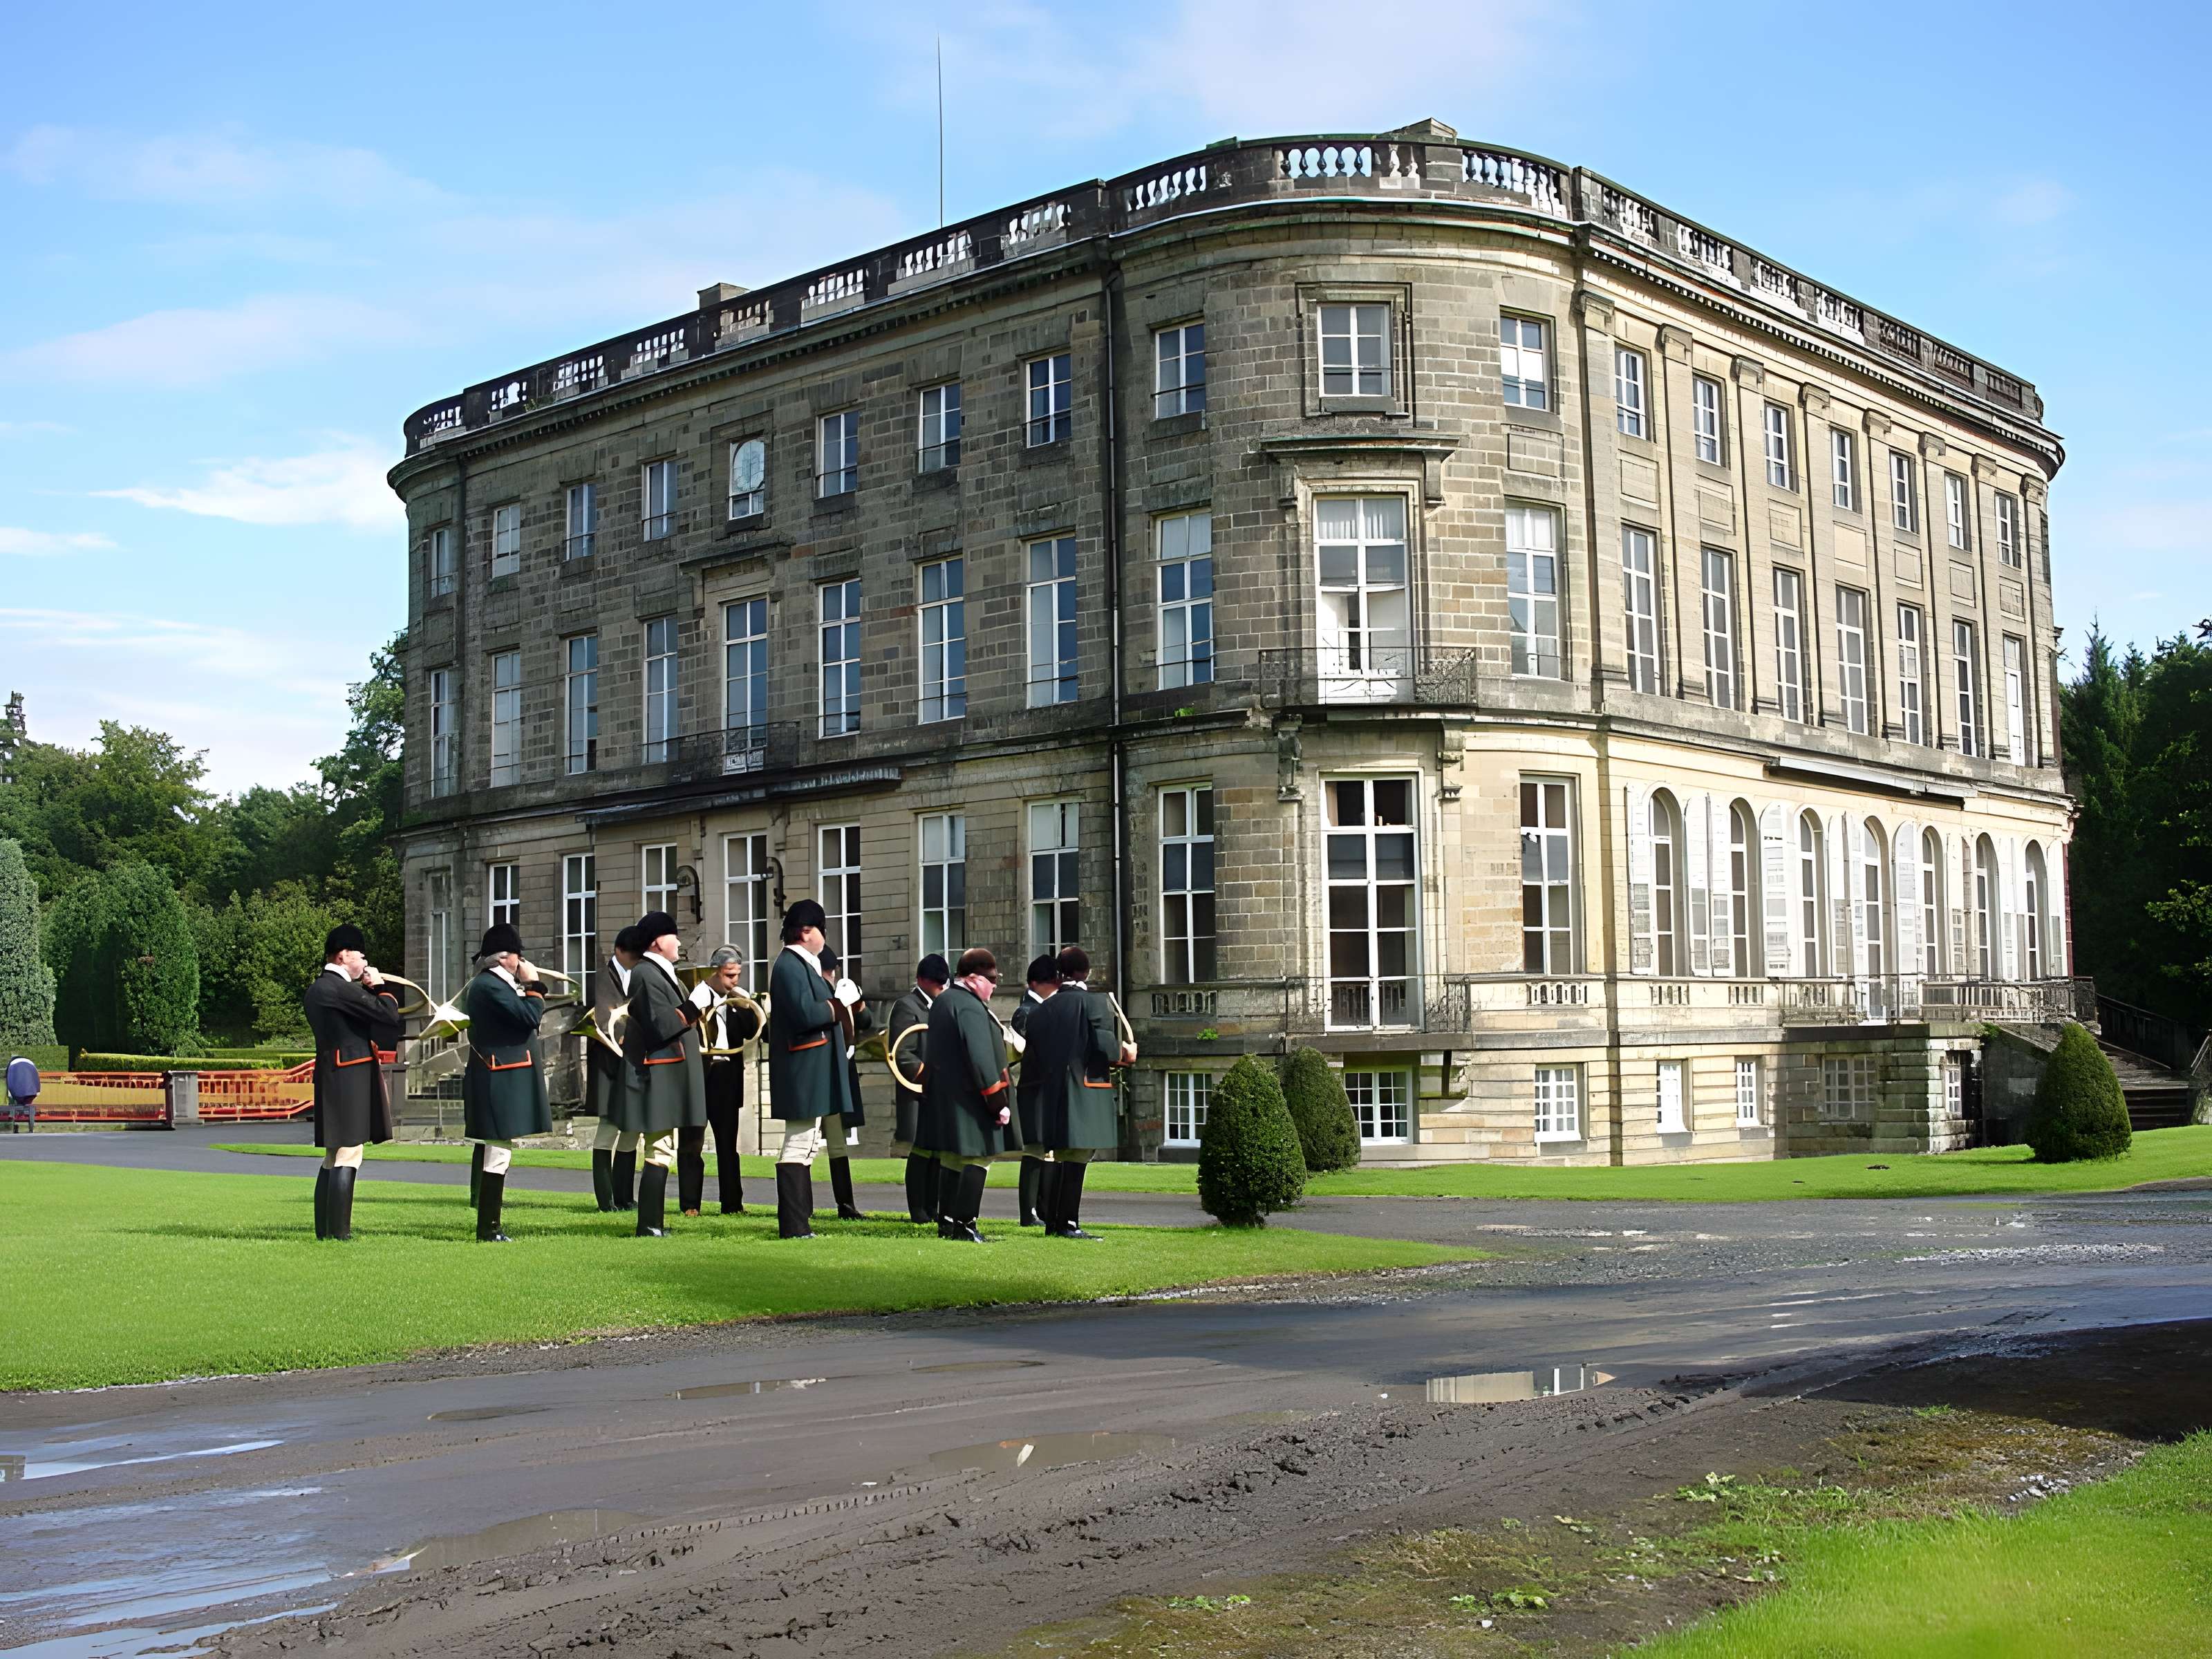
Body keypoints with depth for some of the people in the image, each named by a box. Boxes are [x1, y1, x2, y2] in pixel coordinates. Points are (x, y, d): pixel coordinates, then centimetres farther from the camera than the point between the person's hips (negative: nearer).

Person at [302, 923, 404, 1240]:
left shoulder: (316, 990, 16)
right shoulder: (340, 988, -15)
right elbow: (389, 1016, -15)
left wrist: (369, 989, 10)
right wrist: (380, 986, 1)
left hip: (333, 1079, 10)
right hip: (351, 1080, -10)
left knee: (333, 1157, 13)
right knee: (347, 1157, -9)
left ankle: (325, 1231, 16)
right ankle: (339, 1232, -9)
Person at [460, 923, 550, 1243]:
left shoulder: (494, 984, 18)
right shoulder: (489, 986, -15)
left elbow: (525, 1018, 21)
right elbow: (529, 1017, -22)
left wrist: (529, 989, 13)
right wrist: (533, 985, -9)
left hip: (501, 1082, 11)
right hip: (501, 1084, -11)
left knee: (496, 1154, 13)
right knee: (498, 1155, -9)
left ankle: (489, 1228, 18)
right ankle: (488, 1230, -6)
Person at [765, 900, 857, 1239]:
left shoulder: (803, 965, 19)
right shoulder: (790, 966, -14)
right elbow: (805, 1013, -24)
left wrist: (836, 994, 6)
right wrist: (840, 1003, -12)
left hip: (811, 1074, 11)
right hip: (804, 1074, -11)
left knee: (808, 1145, 14)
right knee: (799, 1146, -10)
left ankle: (799, 1222, 19)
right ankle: (792, 1226, -9)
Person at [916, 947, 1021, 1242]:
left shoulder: (943, 1002, 14)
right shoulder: (971, 1007, -18)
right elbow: (982, 1060, -22)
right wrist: (998, 1102, -17)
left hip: (944, 1097, 10)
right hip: (969, 1099, -10)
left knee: (953, 1160, 14)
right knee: (977, 1160, -6)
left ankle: (946, 1223, 17)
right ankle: (965, 1225, -7)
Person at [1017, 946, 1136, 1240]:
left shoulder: (1043, 1010, 10)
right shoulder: (1095, 1001, -5)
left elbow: (1031, 1054, 8)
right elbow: (1104, 1044, -14)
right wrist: (1125, 1053, 4)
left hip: (1047, 1092, 5)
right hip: (1085, 1091, -5)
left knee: (1054, 1159, 11)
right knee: (1076, 1160, -3)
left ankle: (1051, 1222, 14)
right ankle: (1068, 1224, -3)